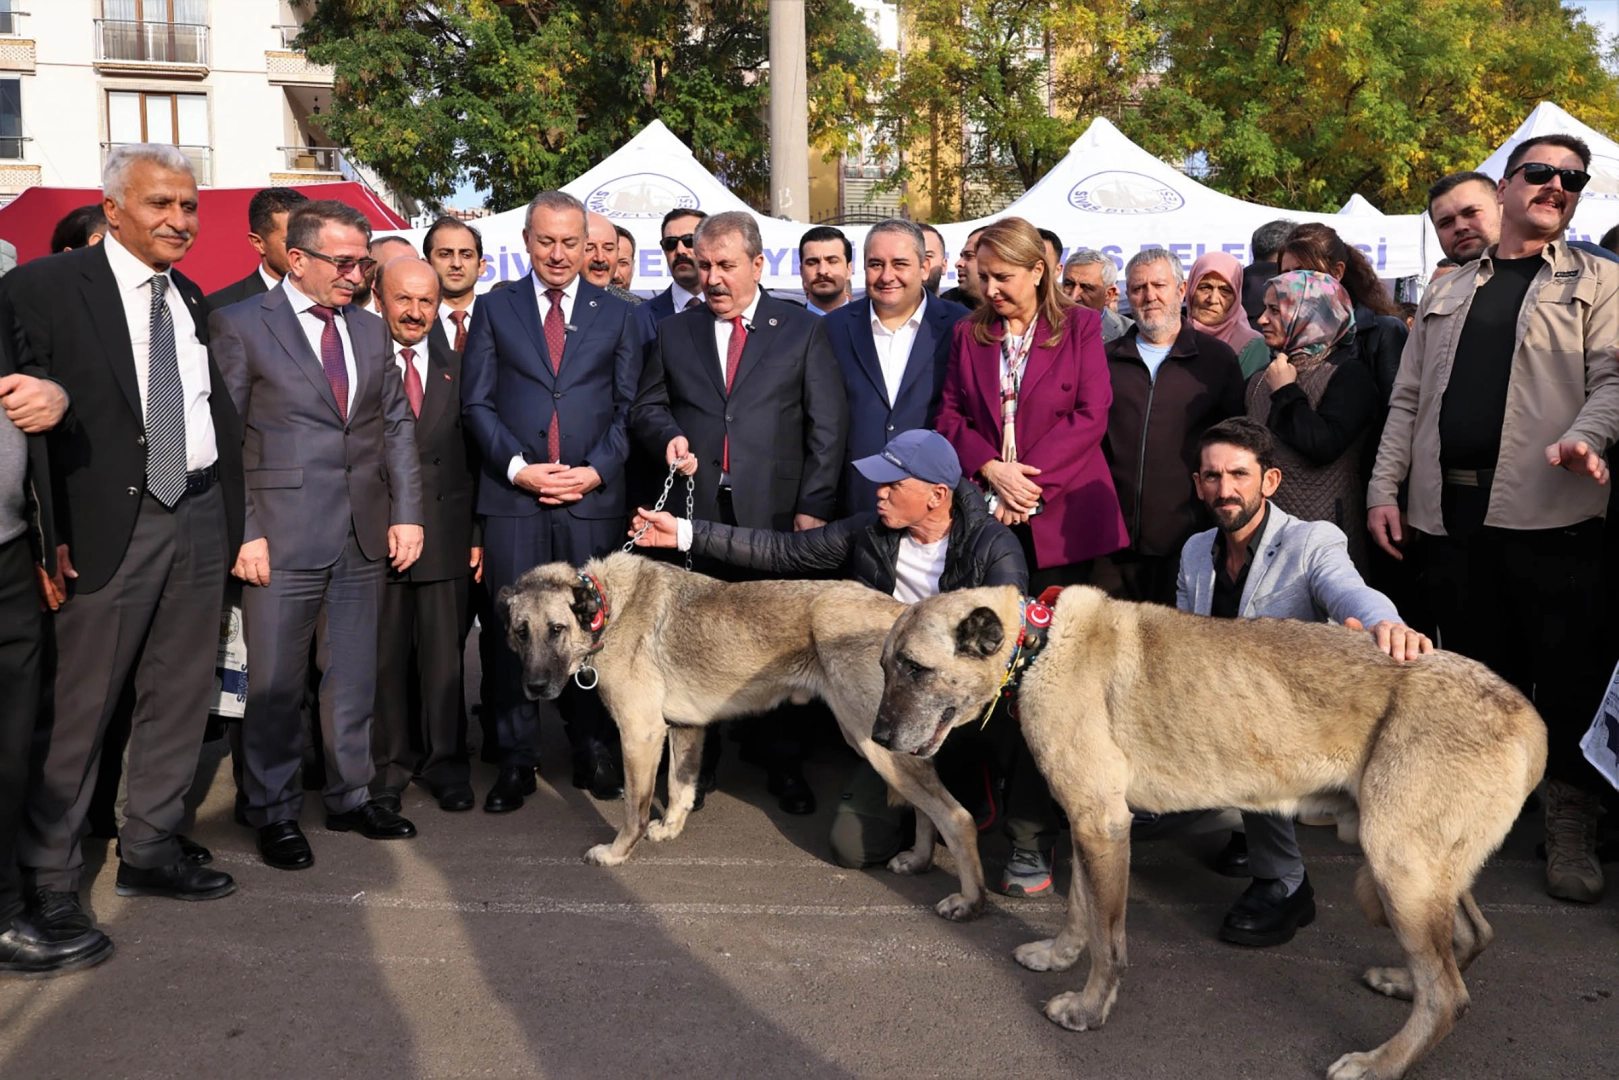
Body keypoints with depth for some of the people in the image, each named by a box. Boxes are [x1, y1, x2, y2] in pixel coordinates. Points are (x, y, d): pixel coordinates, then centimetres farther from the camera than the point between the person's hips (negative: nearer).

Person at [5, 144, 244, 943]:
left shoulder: (192, 300, 14)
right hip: (110, 525, -6)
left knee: (180, 697, 12)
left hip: (200, 518, 6)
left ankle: (149, 850, 26)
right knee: (78, 707, 1)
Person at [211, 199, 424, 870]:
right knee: (276, 683, 5)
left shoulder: (370, 329, 13)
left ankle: (350, 796, 28)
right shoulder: (239, 325, -3)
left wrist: (406, 512, 4)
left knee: (354, 676, 13)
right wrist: (241, 532, -12)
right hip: (282, 537, -5)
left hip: (364, 537, 5)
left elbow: (397, 425, 13)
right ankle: (274, 813, 21)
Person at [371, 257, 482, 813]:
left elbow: (475, 458, 9)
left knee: (445, 658, 7)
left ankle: (445, 764, 21)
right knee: (383, 659, 7)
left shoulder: (459, 369, 10)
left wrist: (478, 533, 4)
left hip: (447, 536, 2)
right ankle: (387, 767, 22)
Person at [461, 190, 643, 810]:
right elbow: (477, 403, 5)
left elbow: (629, 407, 7)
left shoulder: (617, 316, 12)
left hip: (593, 497, 0)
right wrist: (518, 467, -8)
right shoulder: (494, 310, 10)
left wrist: (596, 470, -7)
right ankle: (517, 759, 12)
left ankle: (592, 750, 17)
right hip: (513, 497, 0)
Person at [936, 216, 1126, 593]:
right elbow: (949, 415, 6)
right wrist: (990, 469, -11)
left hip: (1060, 514, -2)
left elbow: (1092, 415, -6)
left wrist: (1030, 485, -14)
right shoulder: (968, 333, 11)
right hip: (986, 513, 2)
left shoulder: (1081, 326, 3)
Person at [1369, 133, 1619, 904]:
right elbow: (1408, 398, 16)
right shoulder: (1448, 293, 19)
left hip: (1551, 511, -3)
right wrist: (1383, 488, 6)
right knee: (1475, 665, 10)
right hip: (1449, 510, 3)